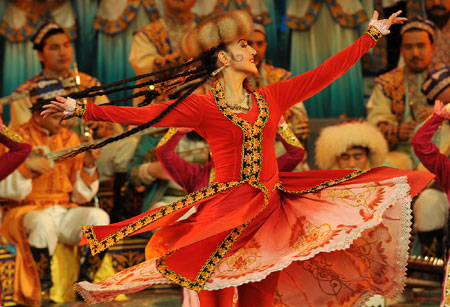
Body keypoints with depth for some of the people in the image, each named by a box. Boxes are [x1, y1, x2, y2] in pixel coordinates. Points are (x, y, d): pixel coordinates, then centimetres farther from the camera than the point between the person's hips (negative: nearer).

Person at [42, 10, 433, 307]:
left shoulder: (270, 98, 9)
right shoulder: (202, 107, -4)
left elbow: (325, 73, 11)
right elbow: (144, 115, -10)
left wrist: (373, 34, 13)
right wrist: (82, 109, -18)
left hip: (271, 207, 4)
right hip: (226, 212, -4)